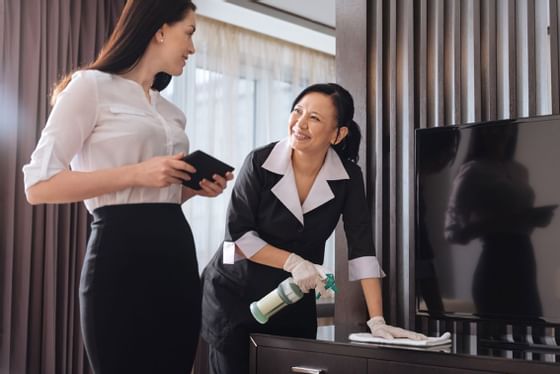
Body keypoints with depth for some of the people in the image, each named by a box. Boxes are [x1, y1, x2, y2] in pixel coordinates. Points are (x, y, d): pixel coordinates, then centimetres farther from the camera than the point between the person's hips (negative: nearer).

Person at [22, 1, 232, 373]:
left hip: (178, 249, 8)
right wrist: (136, 173, -15)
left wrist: (196, 187, 6)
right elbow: (39, 185, -10)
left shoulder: (171, 111, 19)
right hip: (123, 251, -7)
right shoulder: (92, 86, -3)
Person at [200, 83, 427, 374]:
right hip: (234, 294, -2)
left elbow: (362, 247, -13)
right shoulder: (260, 162, -15)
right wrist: (292, 262, -24)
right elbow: (237, 232, -14)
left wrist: (377, 320, -19)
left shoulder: (348, 176, -9)